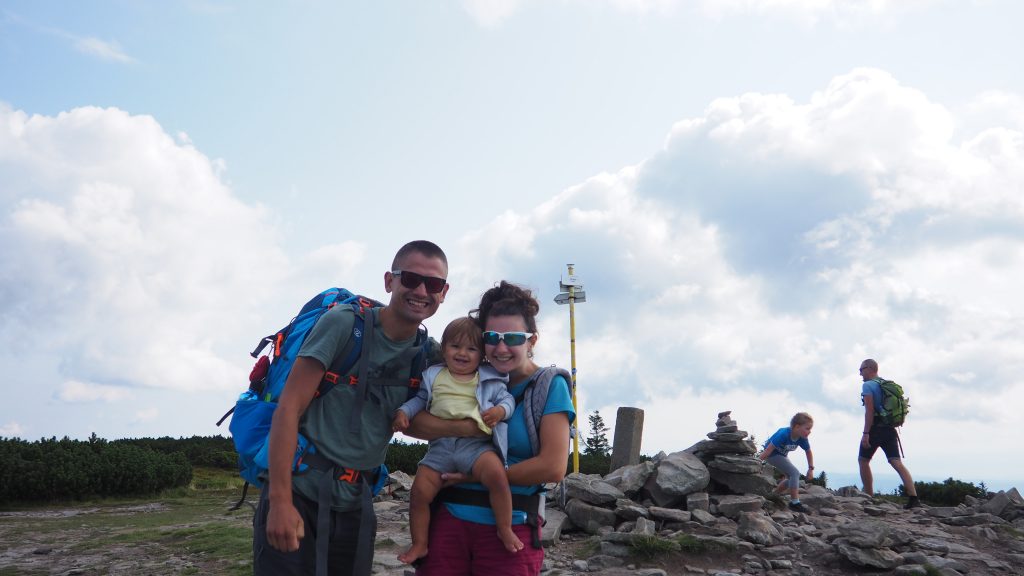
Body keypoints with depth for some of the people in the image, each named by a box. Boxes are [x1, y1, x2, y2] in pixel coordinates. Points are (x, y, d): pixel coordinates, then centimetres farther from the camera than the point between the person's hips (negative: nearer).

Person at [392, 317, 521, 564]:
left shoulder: (489, 380, 8)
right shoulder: (434, 376, 15)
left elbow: (507, 398, 10)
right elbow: (420, 399, 22)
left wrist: (500, 409, -11)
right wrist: (403, 411, 5)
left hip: (476, 443, -3)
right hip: (441, 445, 3)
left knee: (496, 474, -29)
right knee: (420, 491, -5)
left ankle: (505, 529, -6)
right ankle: (419, 544, 16)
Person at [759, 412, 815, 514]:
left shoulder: (802, 438, -14)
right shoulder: (784, 434, -35)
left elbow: (809, 452, 5)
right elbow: (768, 449, -32)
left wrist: (811, 469, -2)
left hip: (782, 455, 8)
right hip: (772, 454, -8)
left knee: (791, 477, 11)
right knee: (795, 473, -17)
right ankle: (795, 503, -11)